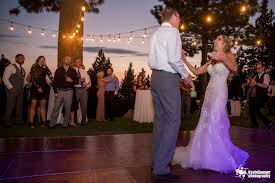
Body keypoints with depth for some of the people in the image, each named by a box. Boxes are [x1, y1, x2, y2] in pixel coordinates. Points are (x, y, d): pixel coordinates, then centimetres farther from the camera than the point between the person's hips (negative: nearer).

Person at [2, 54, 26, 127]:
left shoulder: (22, 69, 15)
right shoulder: (11, 67, -8)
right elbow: (5, 78, -12)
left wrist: (22, 87, 11)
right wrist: (11, 87, -14)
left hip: (20, 91, 7)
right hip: (12, 90, -7)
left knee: (20, 105, 9)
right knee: (10, 106, -3)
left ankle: (19, 120, 20)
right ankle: (7, 122, 9)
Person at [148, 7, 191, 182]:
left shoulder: (156, 34, 19)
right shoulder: (172, 31, -6)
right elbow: (174, 59, -17)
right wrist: (186, 74, -3)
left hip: (155, 76, 9)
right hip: (168, 78, -9)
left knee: (160, 120, 12)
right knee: (173, 121, -7)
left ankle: (157, 162, 20)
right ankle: (161, 169, -6)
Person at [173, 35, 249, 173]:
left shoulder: (229, 56, 0)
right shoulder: (212, 61, 19)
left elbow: (234, 68, -22)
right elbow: (197, 71, 16)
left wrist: (222, 58, -40)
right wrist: (185, 60, 8)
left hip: (219, 92, -7)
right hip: (209, 92, 7)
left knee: (215, 123, -8)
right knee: (206, 122, 8)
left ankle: (222, 157, 5)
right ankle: (205, 154, 21)